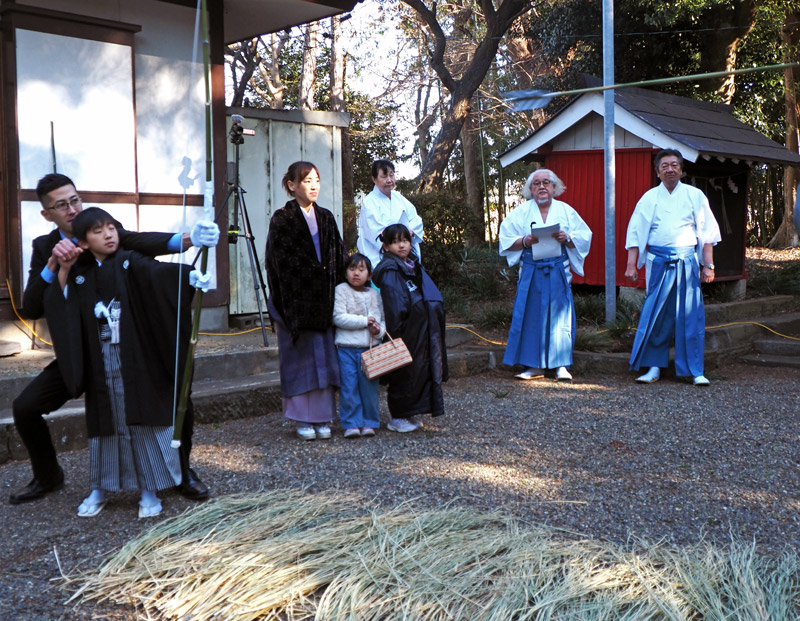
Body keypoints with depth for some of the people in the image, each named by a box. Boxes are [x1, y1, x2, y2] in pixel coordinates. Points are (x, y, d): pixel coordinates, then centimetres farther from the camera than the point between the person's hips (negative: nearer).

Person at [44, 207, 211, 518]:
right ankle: (99, 489, 27)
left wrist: (190, 274, -41)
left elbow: (160, 272, -22)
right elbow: (59, 311, 6)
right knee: (105, 423, 11)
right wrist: (63, 273, -2)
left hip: (136, 363, -3)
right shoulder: (80, 275, 8)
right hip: (101, 366, 3)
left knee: (145, 422, 1)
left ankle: (149, 492, 13)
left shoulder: (130, 264, -4)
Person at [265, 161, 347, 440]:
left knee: (324, 358, 5)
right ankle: (303, 419, 10)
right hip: (296, 300, -4)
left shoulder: (326, 218, 12)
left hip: (323, 301, 4)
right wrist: (280, 309, -13)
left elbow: (339, 259, 12)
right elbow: (277, 263, -7)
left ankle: (322, 417, 14)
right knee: (299, 358, 1)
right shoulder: (282, 219, -2)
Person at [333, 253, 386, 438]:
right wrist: (365, 321, -13)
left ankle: (369, 422, 16)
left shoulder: (374, 294, 12)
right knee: (349, 387, -2)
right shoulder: (341, 290, -1)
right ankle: (351, 424, 6)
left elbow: (383, 319, 14)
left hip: (370, 348, 3)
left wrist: (379, 330, -9)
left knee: (369, 387, 6)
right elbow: (339, 318, -12)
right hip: (346, 348, -3)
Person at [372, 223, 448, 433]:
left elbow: (433, 298, 19)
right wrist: (395, 333, -22)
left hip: (422, 330, 8)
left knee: (421, 370, 12)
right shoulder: (389, 270, -11)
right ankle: (397, 419, 11)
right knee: (404, 374, -1)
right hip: (406, 331, -8)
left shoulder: (414, 266, 15)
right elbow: (394, 306, -18)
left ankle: (408, 415, 24)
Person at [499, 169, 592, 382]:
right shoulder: (521, 212, 8)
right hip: (531, 272, 0)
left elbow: (584, 237, 7)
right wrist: (525, 241, -14)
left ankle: (561, 365, 3)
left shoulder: (566, 210, 9)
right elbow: (506, 241, 4)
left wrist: (566, 238, -12)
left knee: (560, 314, -4)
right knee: (531, 316, -2)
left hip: (558, 270, 0)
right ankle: (534, 366, 6)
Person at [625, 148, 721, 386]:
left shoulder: (695, 196, 7)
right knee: (656, 315, 0)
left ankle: (696, 371, 8)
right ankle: (654, 367, 10)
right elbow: (635, 233, 7)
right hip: (659, 261, 0)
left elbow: (707, 232, 7)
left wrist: (708, 265, 1)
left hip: (687, 262, 0)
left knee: (690, 316, 0)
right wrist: (631, 265, -1)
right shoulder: (649, 198, 7)